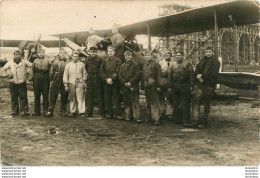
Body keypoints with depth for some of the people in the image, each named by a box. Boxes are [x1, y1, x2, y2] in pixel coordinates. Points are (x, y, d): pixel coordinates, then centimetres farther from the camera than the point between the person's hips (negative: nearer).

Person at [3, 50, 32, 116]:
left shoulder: (24, 62, 1)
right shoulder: (10, 62, 7)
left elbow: (32, 66, 6)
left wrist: (27, 73, 0)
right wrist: (9, 74, 5)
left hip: (22, 83, -2)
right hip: (13, 83, 2)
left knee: (23, 97, -4)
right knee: (14, 98, 5)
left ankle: (24, 111, 1)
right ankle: (14, 111, 14)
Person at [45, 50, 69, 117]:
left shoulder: (67, 62, 2)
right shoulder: (55, 61, 6)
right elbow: (51, 72, 9)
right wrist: (51, 80, 4)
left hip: (64, 82, 0)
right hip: (56, 82, 1)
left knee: (64, 97, 5)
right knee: (53, 96, 1)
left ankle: (63, 111, 16)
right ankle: (50, 111, 8)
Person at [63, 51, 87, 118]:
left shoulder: (82, 64, 8)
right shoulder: (68, 65, 7)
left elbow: (84, 74, 15)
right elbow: (65, 75, 7)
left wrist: (84, 81, 8)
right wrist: (66, 85, 2)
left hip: (80, 83, -1)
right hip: (71, 83, 1)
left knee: (80, 98, -6)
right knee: (72, 99, 4)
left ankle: (82, 112, -6)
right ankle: (73, 112, 12)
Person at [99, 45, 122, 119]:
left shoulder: (118, 61, 2)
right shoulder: (104, 61, 11)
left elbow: (118, 72, -6)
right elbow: (101, 72, 6)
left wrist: (111, 79, -16)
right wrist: (106, 79, -7)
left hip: (115, 82, -3)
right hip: (106, 83, 3)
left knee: (116, 99, -2)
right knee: (107, 99, 5)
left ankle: (117, 114, 3)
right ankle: (110, 113, 15)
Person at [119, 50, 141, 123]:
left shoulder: (135, 65, 2)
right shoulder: (122, 66, 15)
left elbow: (137, 75, -7)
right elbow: (120, 76, 8)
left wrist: (130, 82, -13)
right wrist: (125, 83, -8)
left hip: (134, 87, -4)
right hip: (125, 87, 4)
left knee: (135, 103, -7)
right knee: (127, 102, 9)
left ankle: (137, 117, -7)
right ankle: (128, 116, 18)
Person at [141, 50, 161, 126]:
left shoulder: (155, 64, 0)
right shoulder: (144, 66, 18)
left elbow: (158, 76, -5)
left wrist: (158, 86, -11)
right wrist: (142, 87, 15)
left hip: (153, 86, -6)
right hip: (146, 86, 6)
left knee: (154, 103, -8)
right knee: (148, 103, 9)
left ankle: (156, 119, -6)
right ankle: (150, 117, 18)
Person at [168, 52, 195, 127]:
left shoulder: (187, 63, 5)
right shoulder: (173, 64, 13)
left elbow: (191, 75, 1)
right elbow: (170, 76, 12)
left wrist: (191, 86, -6)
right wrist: (170, 86, 5)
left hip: (185, 86, -3)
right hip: (175, 86, 3)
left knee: (185, 104, -5)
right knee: (176, 104, 8)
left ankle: (186, 121, -3)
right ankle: (177, 119, 19)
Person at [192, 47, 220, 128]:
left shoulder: (215, 62, -1)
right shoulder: (202, 61, 17)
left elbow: (213, 73, -13)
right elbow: (196, 70, 11)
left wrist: (202, 76, -12)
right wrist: (198, 76, -10)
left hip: (209, 85, -5)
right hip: (199, 84, 5)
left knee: (207, 103, 2)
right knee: (196, 102, -4)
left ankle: (204, 122, 9)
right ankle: (195, 120, -2)